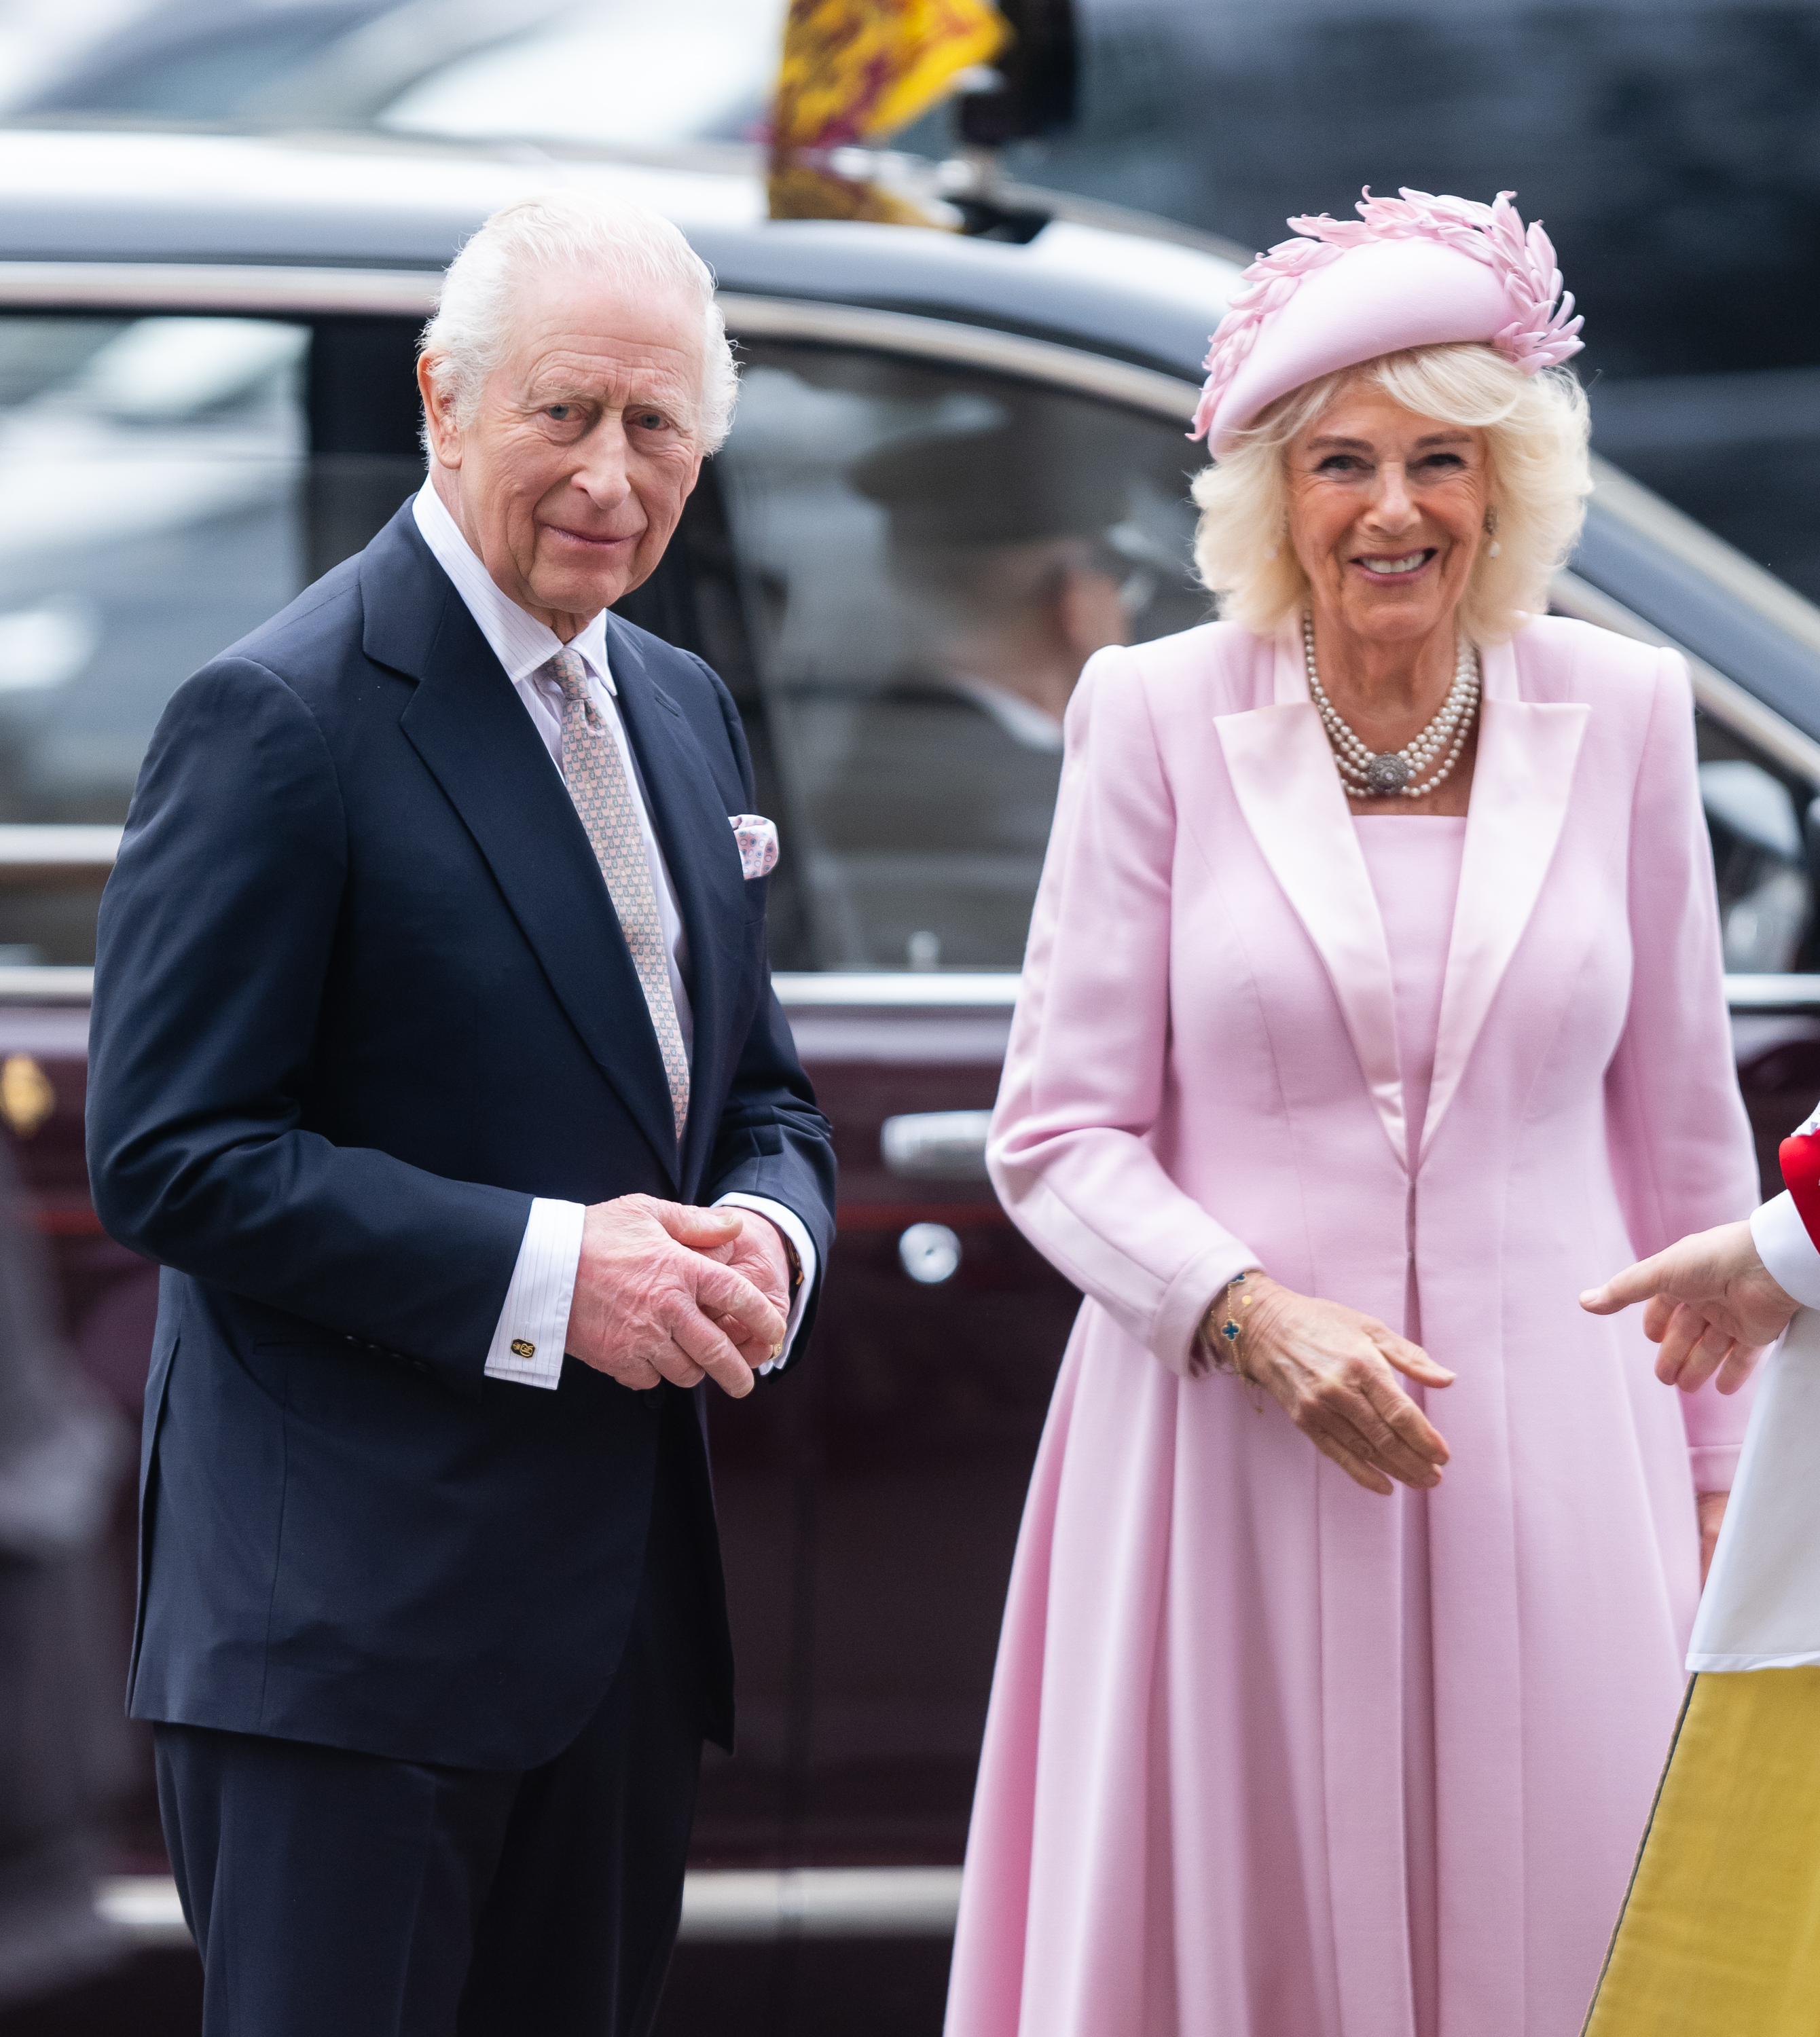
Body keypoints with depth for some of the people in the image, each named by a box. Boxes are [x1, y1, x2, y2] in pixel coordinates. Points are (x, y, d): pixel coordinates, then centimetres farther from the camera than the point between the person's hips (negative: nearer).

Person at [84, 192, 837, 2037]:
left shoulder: (682, 712, 14)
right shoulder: (283, 719, -11)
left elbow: (759, 1092, 21)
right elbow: (169, 1156, -16)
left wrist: (763, 1241, -3)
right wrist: (540, 1273, -21)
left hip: (624, 1599, 8)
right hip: (349, 1613, -8)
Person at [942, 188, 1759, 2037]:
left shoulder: (1621, 717, 4)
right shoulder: (1156, 721, -1)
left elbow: (1680, 1135, 10)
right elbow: (1060, 1136, 0)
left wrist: (1710, 1484, 10)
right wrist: (1257, 1316, -16)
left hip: (1551, 1459, 1)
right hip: (1232, 1458, -1)